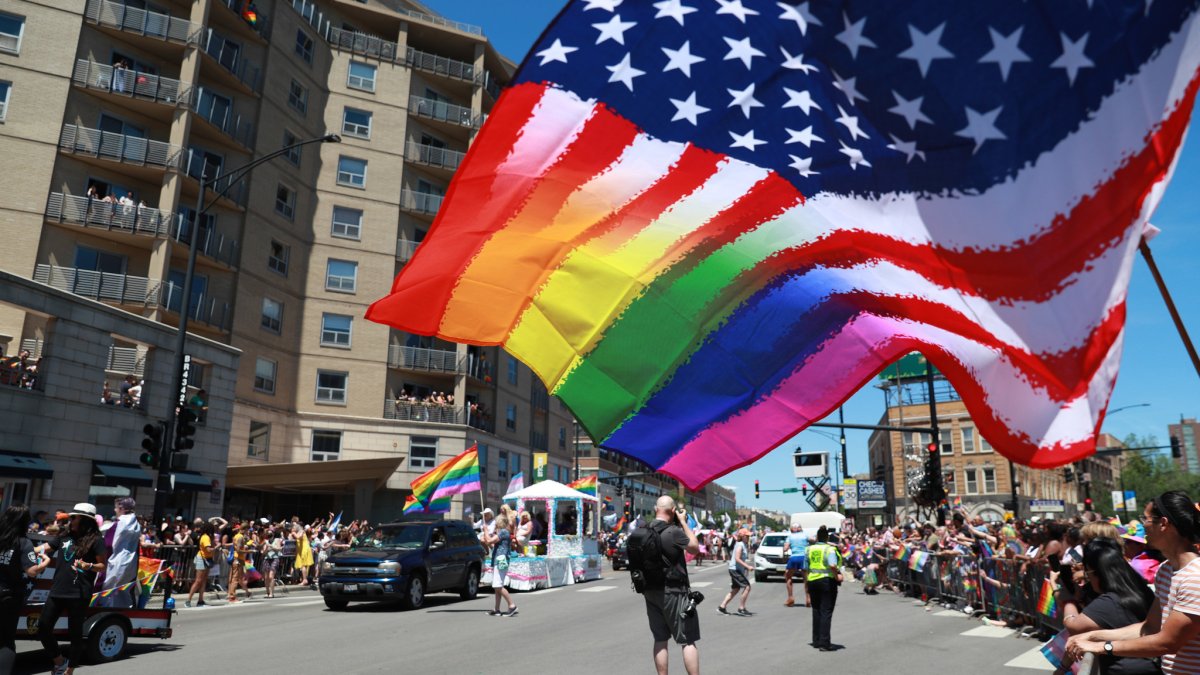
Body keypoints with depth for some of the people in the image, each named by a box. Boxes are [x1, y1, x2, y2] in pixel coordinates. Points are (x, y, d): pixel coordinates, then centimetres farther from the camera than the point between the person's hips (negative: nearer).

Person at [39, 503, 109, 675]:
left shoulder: (96, 540, -5)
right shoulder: (64, 537, 12)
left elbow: (103, 566, -5)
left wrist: (88, 565, -23)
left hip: (79, 594, -6)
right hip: (57, 591, 6)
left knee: (75, 633, 3)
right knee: (43, 627, 5)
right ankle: (60, 661, 25)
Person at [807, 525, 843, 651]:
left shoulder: (809, 549, 4)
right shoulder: (829, 549, -11)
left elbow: (806, 568, 7)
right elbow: (832, 565, -27)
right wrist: (837, 575, -12)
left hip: (812, 581, 5)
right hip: (827, 581, -5)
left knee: (816, 611, 16)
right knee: (826, 612, -1)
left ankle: (816, 641, 22)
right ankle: (824, 643, -4)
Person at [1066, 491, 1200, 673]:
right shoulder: (1164, 570, 6)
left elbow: (1167, 643, -22)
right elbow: (1150, 627, 9)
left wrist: (1100, 646, -18)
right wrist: (1093, 636, -2)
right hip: (1169, 669, 7)